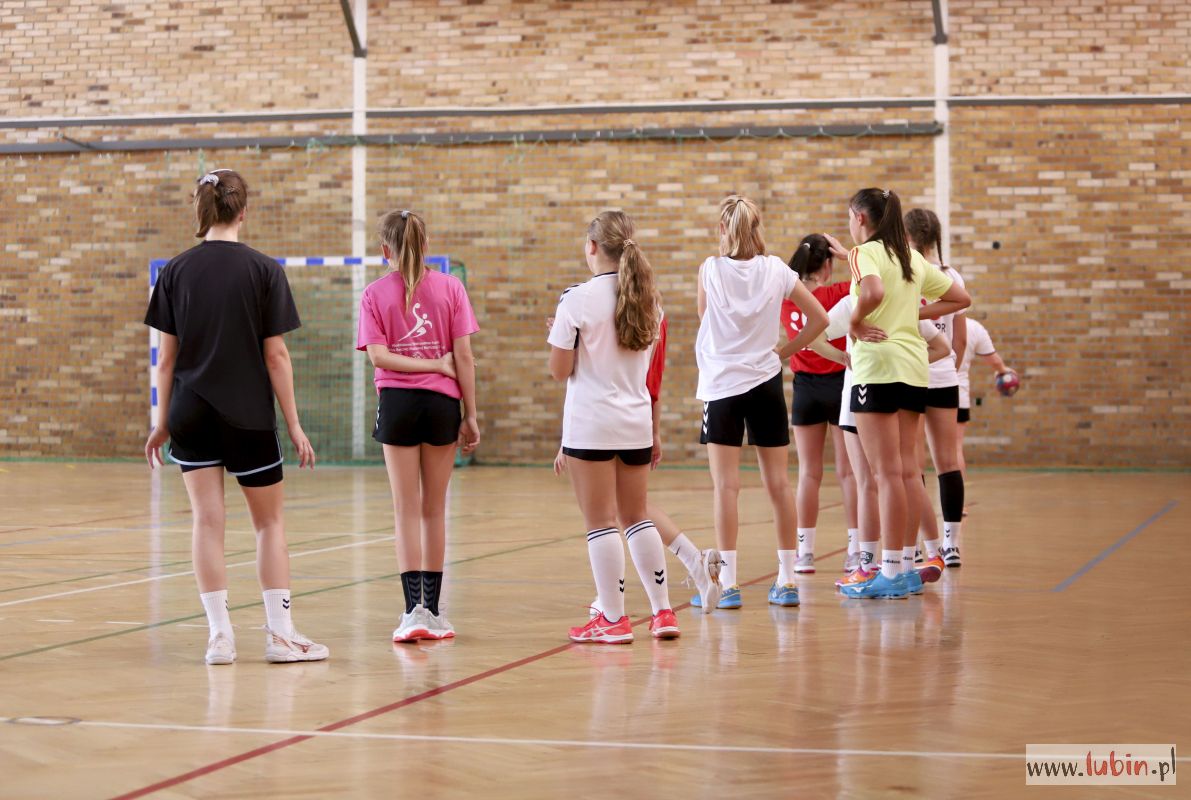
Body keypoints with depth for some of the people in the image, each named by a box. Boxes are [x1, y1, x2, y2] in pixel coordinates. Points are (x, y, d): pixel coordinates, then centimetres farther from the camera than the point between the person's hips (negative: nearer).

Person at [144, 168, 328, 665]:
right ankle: (280, 633, 8)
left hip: (191, 414, 2)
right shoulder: (264, 270, -6)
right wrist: (294, 424, -1)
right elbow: (276, 354, -7)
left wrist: (163, 422, 10)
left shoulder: (176, 271, 1)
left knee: (207, 521, 5)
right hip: (248, 416, -2)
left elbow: (168, 355, 2)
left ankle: (220, 634, 3)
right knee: (269, 520, 10)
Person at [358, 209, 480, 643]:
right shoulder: (450, 288, 0)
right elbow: (464, 355, -3)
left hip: (396, 403, -1)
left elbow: (378, 355, -11)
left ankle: (414, 610, -6)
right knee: (434, 510, 10)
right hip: (442, 403, 1)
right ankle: (433, 611, 15)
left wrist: (435, 365, -6)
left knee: (407, 510, 4)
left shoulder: (374, 294, 0)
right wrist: (471, 415, 1)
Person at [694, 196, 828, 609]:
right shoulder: (776, 271, 1)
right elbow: (818, 318, 3)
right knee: (778, 483, 6)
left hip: (722, 385, -3)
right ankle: (787, 580, 10)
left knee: (726, 486, -4)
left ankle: (728, 583, -7)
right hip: (766, 382, 3)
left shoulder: (711, 270, -6)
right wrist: (781, 352, 8)